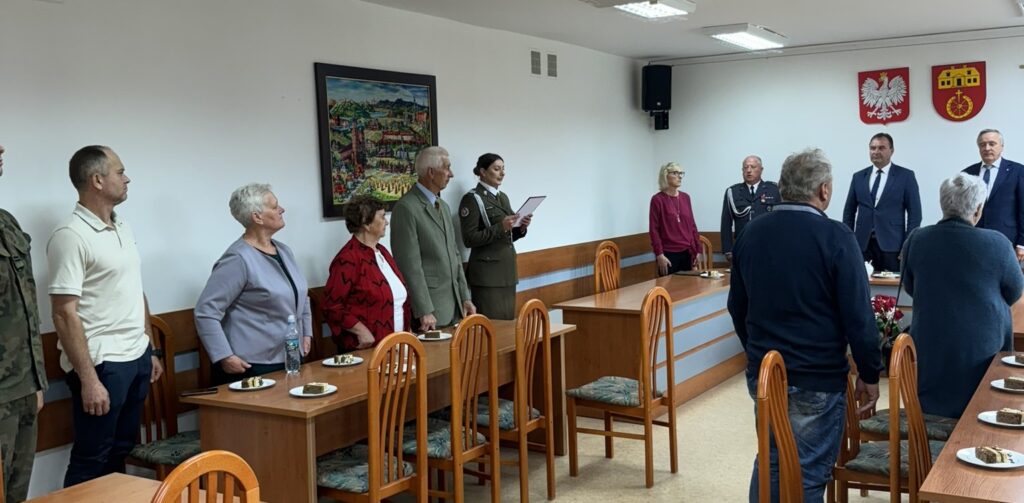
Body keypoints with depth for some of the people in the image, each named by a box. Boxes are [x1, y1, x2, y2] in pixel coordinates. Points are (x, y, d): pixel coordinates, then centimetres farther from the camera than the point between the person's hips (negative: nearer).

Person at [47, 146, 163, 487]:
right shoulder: (71, 235, -14)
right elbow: (65, 314, -17)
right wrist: (88, 379, -20)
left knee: (121, 454, 16)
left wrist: (149, 351, 16)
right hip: (102, 364, -8)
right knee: (91, 462, 3)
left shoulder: (124, 229, 11)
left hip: (137, 359, 8)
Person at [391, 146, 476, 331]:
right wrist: (425, 312, -18)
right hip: (428, 307, -8)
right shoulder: (406, 208, -12)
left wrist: (465, 298, 11)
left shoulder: (443, 206, 15)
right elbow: (410, 265, -16)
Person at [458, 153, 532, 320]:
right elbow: (469, 239, -15)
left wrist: (521, 228, -1)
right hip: (487, 272, -7)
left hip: (507, 269, 8)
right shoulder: (472, 199, -8)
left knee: (508, 321, 8)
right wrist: (500, 227, -21)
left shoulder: (503, 197, 15)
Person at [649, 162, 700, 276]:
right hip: (668, 254, -5)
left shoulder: (685, 197, 11)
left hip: (687, 253, 5)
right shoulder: (657, 199, -5)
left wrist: (698, 249, 9)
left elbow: (692, 225, 13)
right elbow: (654, 229, -8)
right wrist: (659, 254, -14)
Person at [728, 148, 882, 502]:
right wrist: (870, 373, -2)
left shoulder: (751, 233, 2)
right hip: (818, 378, -5)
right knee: (808, 474, 5)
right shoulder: (835, 237, -14)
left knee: (769, 460, 19)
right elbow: (858, 315, -14)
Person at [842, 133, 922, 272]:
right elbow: (849, 212, 13)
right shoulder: (859, 177, 12)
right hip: (863, 245, 2)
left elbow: (914, 213, 0)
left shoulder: (906, 176, 3)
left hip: (892, 245, -2)